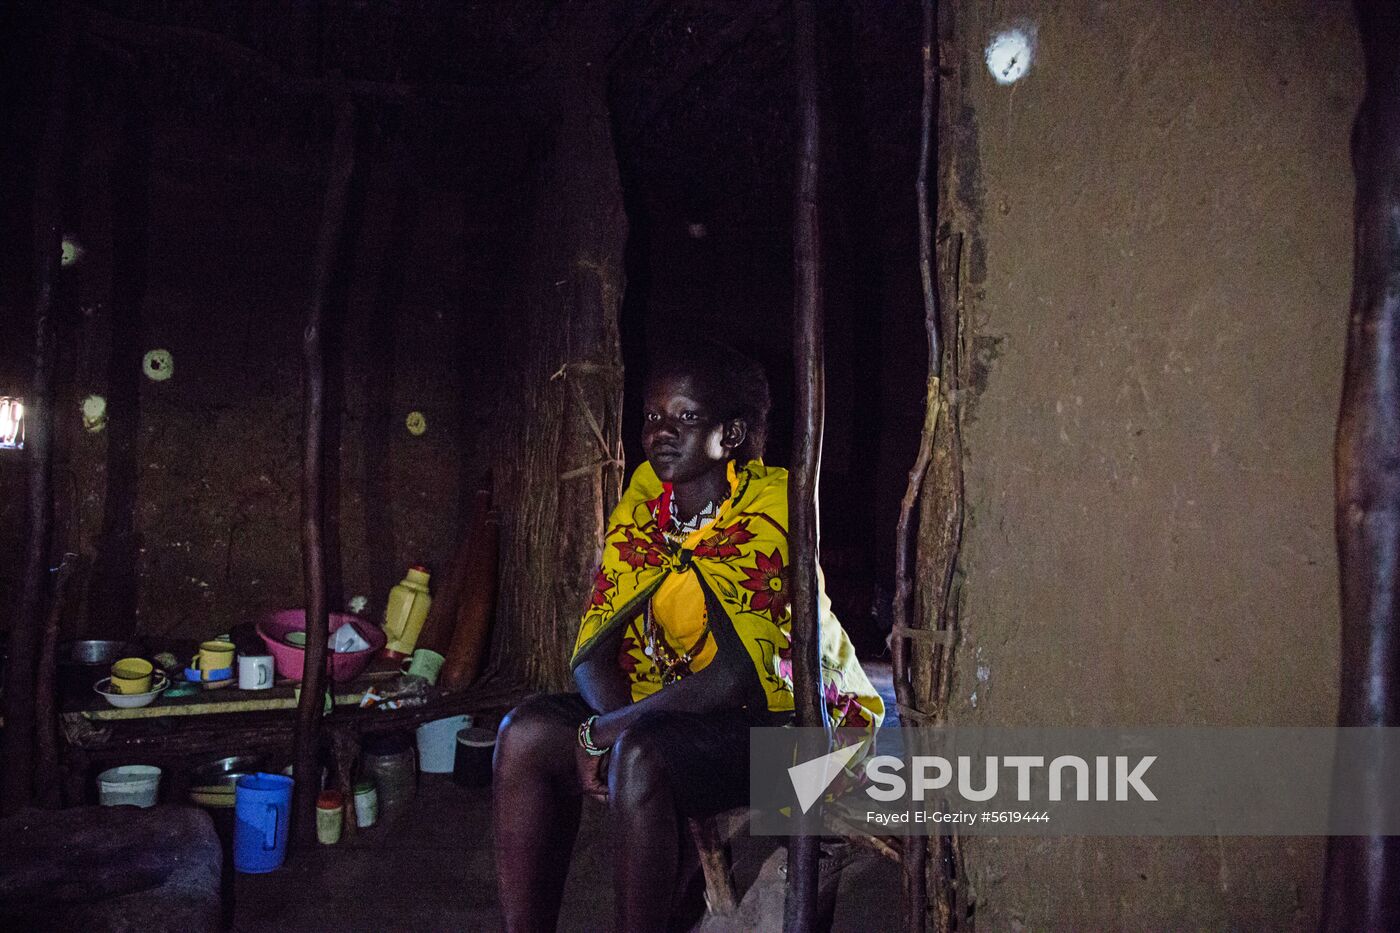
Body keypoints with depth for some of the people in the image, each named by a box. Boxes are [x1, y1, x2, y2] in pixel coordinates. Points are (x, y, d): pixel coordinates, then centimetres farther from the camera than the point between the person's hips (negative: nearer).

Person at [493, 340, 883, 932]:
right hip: (672, 708, 7)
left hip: (788, 712, -7)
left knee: (639, 758, -33)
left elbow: (738, 675, -24)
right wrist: (615, 728, -22)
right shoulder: (641, 507, 2)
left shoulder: (769, 504, -18)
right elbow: (592, 654, -1)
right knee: (526, 734, -12)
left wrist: (606, 733, -20)